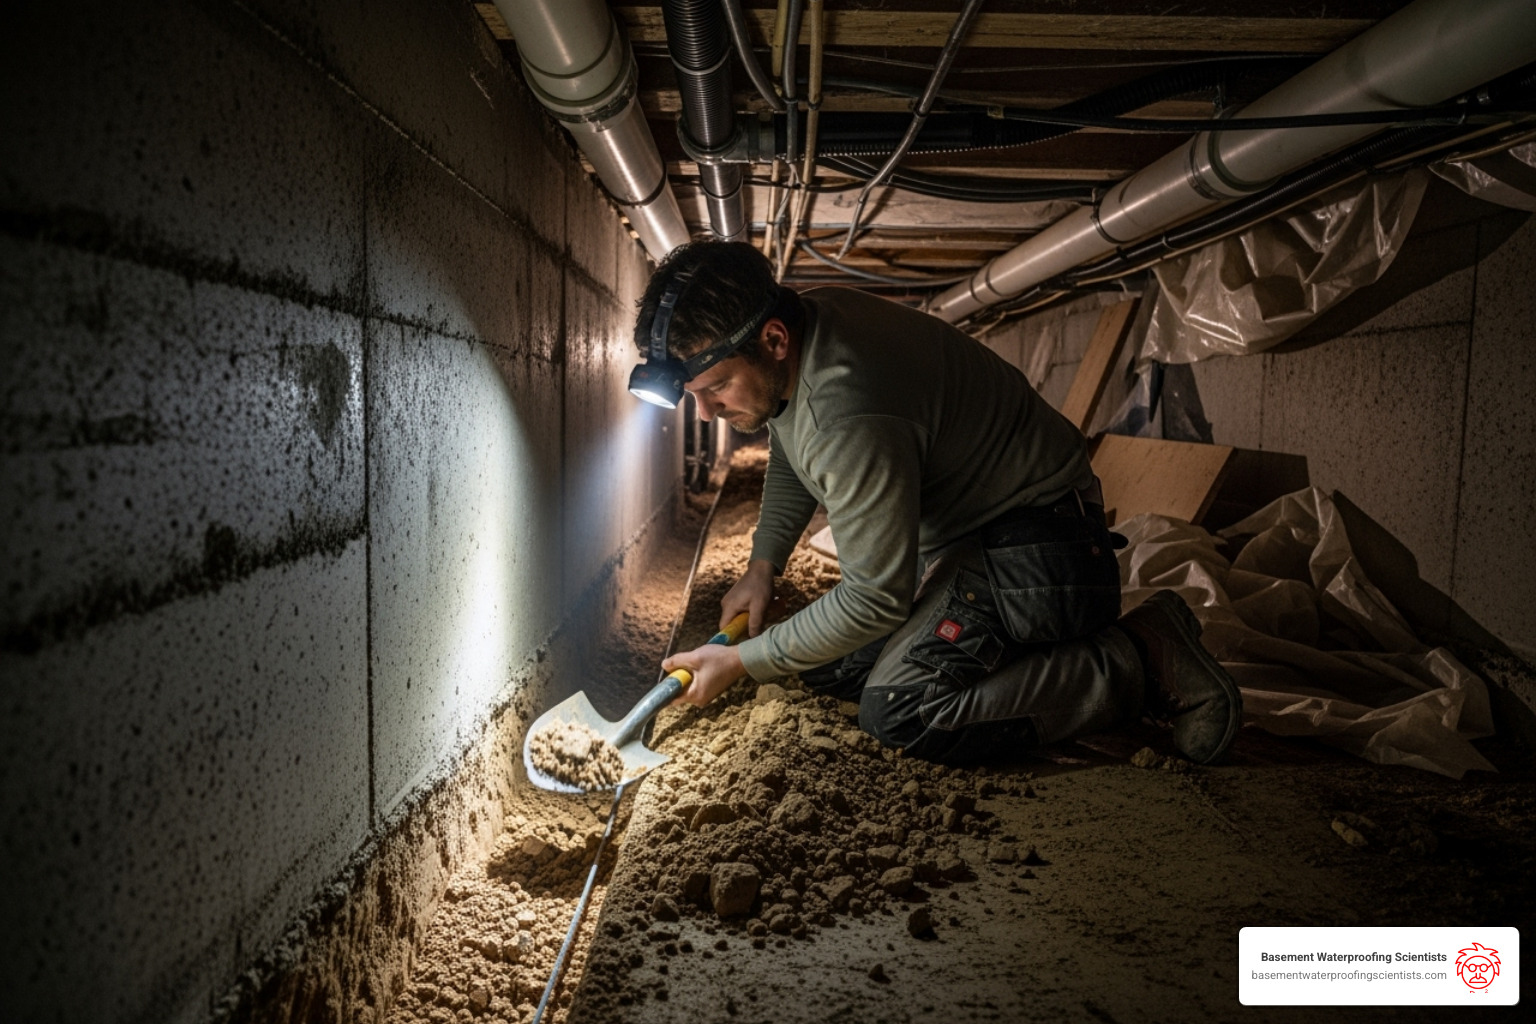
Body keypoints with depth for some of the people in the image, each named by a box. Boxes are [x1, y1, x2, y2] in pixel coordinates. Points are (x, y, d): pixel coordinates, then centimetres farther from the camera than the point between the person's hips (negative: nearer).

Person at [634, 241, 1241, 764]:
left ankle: (1142, 661, -9)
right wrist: (762, 566, 10)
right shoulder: (803, 317, -3)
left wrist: (741, 662, -14)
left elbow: (875, 600, -24)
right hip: (954, 541, 10)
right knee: (827, 667, 7)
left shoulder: (849, 416, -33)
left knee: (897, 713, -22)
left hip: (1034, 547, -10)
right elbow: (789, 457, 19)